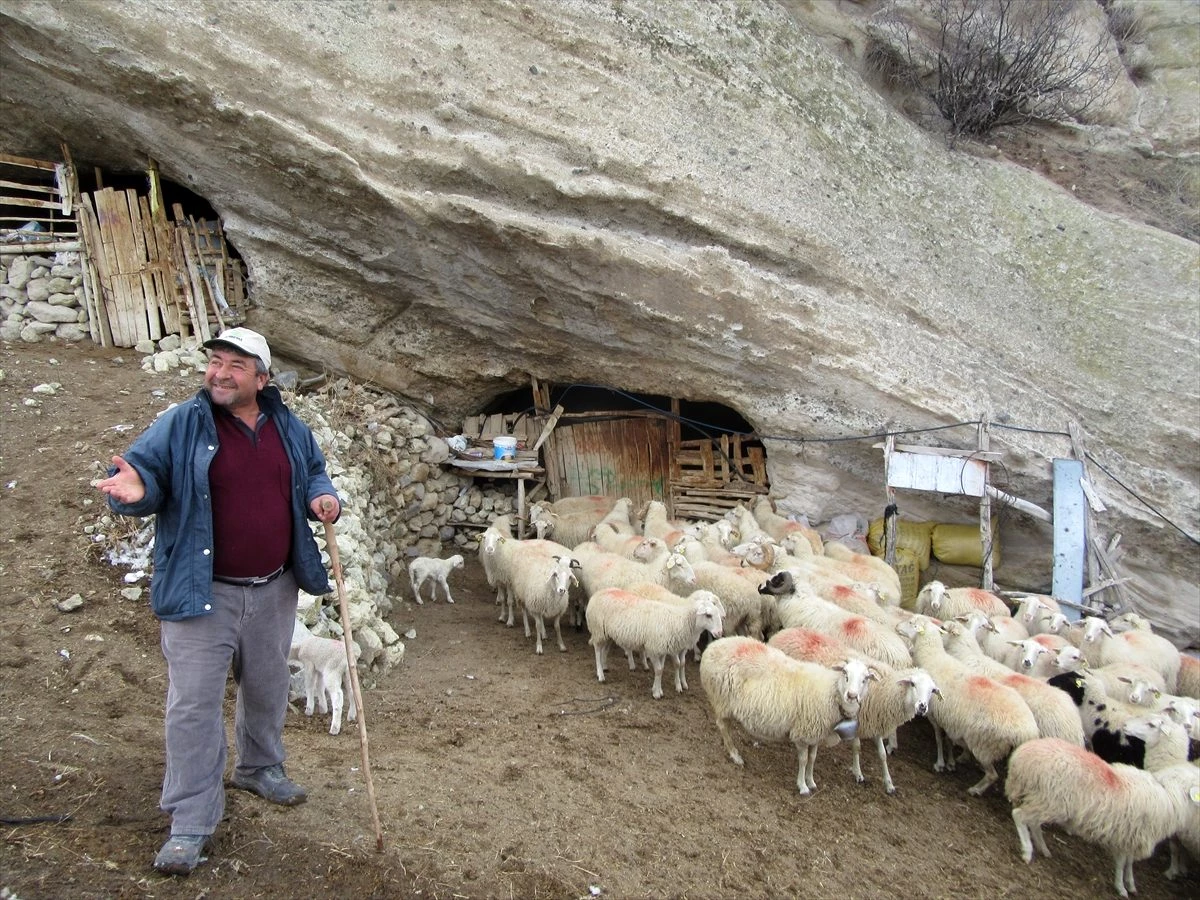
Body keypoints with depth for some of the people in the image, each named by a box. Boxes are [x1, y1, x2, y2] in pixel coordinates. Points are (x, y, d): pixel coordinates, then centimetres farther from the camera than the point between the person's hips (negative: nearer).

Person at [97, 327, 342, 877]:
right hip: (201, 592, -4)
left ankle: (259, 768, 46)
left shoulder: (289, 428, 5)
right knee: (195, 705, -2)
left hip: (274, 589, 4)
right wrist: (135, 489, -33)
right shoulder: (180, 426, -8)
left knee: (267, 689, 21)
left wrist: (322, 496, -4)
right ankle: (191, 822, 11)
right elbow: (142, 471, -9)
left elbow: (314, 473, 18)